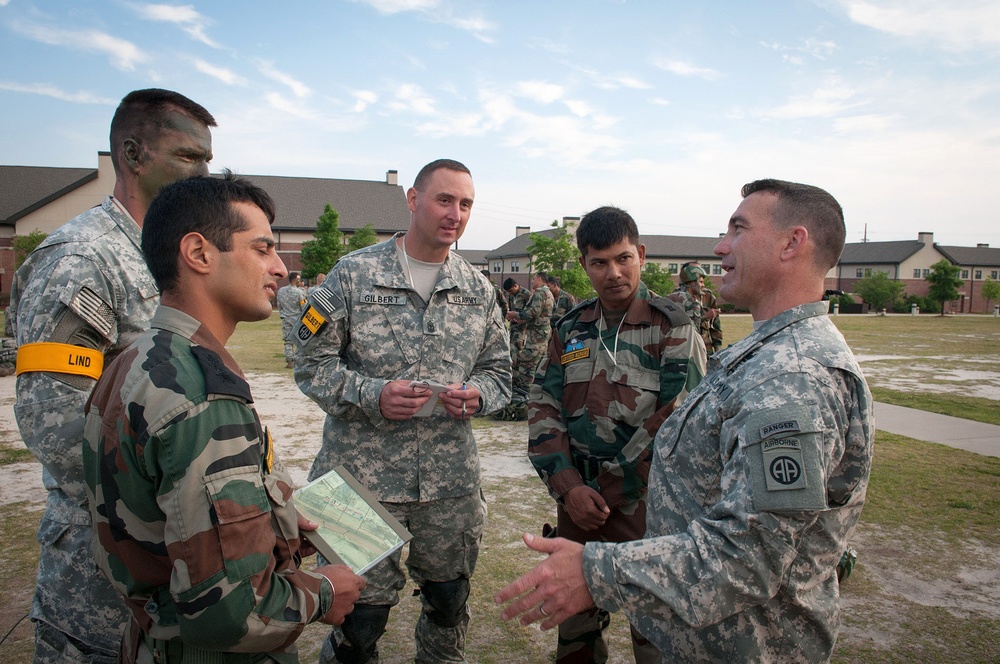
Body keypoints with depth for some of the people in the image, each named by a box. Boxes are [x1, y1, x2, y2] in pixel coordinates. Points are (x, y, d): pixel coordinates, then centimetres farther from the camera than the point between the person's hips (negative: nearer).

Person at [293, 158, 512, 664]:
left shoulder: (478, 290, 8)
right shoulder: (355, 273, -4)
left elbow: (498, 370, 13)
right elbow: (312, 361, -4)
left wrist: (477, 394, -9)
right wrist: (372, 394, -20)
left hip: (452, 479, 4)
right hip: (366, 472, -3)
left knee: (449, 603, 19)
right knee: (362, 609, 8)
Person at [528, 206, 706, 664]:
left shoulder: (673, 329, -8)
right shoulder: (571, 329, 6)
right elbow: (543, 407, 3)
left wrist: (608, 492, -14)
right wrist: (568, 487, -10)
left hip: (645, 504, -4)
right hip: (576, 501, 5)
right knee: (574, 618, 20)